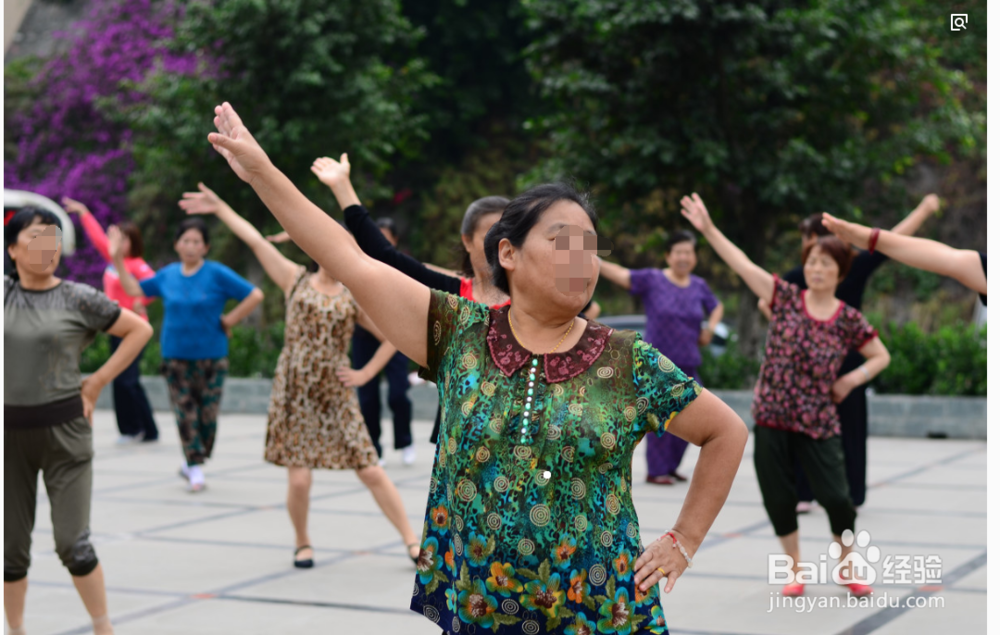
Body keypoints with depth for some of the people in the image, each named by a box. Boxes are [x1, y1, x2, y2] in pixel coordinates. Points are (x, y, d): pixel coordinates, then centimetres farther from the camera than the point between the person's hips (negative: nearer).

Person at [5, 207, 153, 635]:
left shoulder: (78, 299, -3)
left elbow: (140, 330, 4)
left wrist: (97, 383, 0)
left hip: (64, 428, -2)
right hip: (9, 430, 2)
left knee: (73, 543, -4)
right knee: (12, 545, 9)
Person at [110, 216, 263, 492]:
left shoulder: (217, 274, -6)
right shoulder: (168, 275, 6)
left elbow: (255, 295, -9)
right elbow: (134, 289, 20)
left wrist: (229, 320, -8)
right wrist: (118, 259, 13)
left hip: (211, 356, -2)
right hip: (176, 355, 2)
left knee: (208, 413, 1)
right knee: (185, 412, -2)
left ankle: (191, 463, 20)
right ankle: (195, 469, 6)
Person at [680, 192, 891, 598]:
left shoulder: (849, 320, 0)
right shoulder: (786, 298, 1)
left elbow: (881, 356, 12)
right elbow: (741, 263, -5)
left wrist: (852, 379, -2)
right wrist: (708, 229, -12)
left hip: (818, 423, -1)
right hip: (772, 416, 1)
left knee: (836, 497, -4)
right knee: (777, 496, 4)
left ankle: (847, 569, 20)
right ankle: (796, 571, 22)